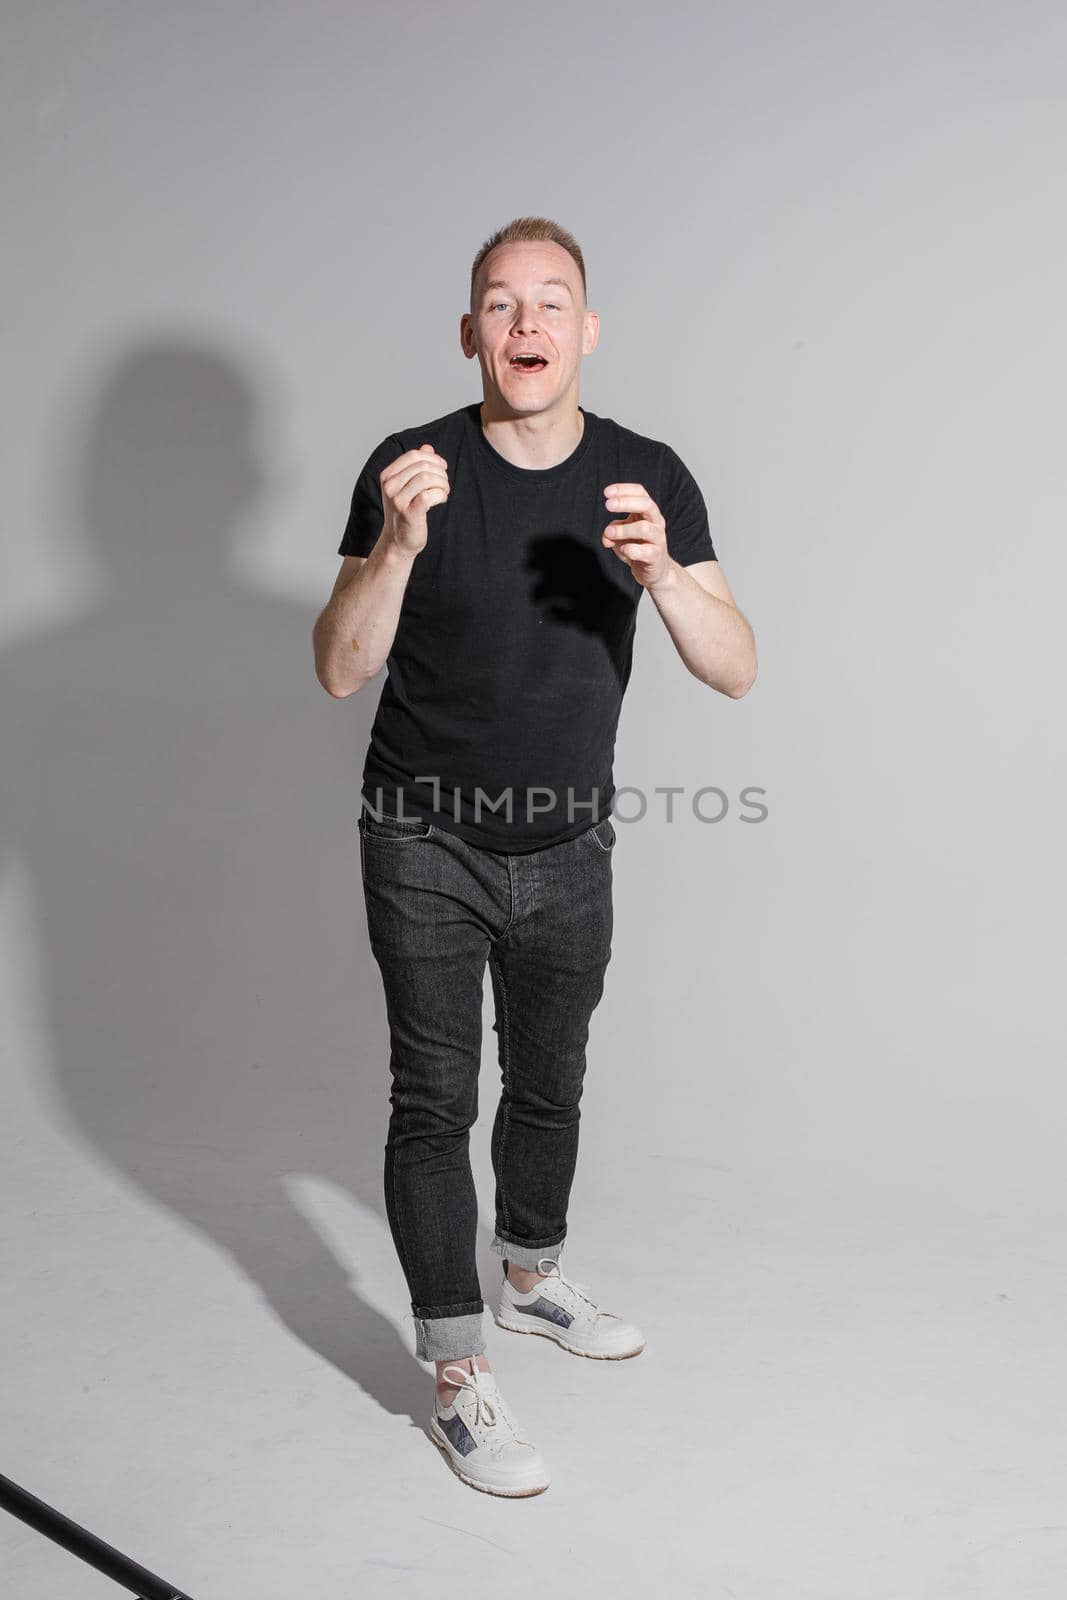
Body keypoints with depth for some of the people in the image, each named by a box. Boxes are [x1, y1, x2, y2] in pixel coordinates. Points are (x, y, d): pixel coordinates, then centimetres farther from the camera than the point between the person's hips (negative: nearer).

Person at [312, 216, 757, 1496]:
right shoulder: (410, 469, -13)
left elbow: (735, 671, -12)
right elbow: (341, 671, -16)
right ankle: (458, 1380, 13)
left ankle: (532, 1280, 43)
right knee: (435, 1100, 0)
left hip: (567, 848, 3)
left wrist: (663, 574, -32)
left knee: (548, 1082, 18)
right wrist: (399, 545, -33)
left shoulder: (648, 478, -8)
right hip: (426, 848, -3)